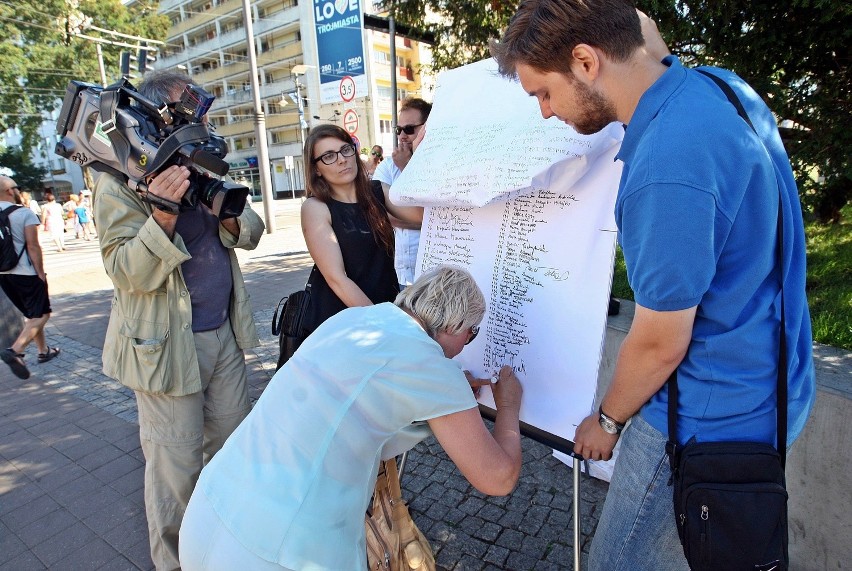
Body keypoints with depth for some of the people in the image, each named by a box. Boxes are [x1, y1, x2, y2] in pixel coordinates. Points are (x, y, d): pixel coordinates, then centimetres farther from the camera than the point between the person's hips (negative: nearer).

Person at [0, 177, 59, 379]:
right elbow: (33, 246, -16)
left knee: (31, 314, 19)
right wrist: (41, 272, -11)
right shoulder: (25, 213, -12)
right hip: (26, 273, -7)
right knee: (41, 315, -1)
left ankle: (44, 350, 27)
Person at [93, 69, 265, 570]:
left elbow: (252, 232, 6)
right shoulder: (121, 182, -10)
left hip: (225, 332, 6)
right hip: (167, 345, -6)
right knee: (176, 467, 6)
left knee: (230, 446, 18)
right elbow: (127, 274, -17)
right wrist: (162, 217, -33)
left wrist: (230, 216, -16)